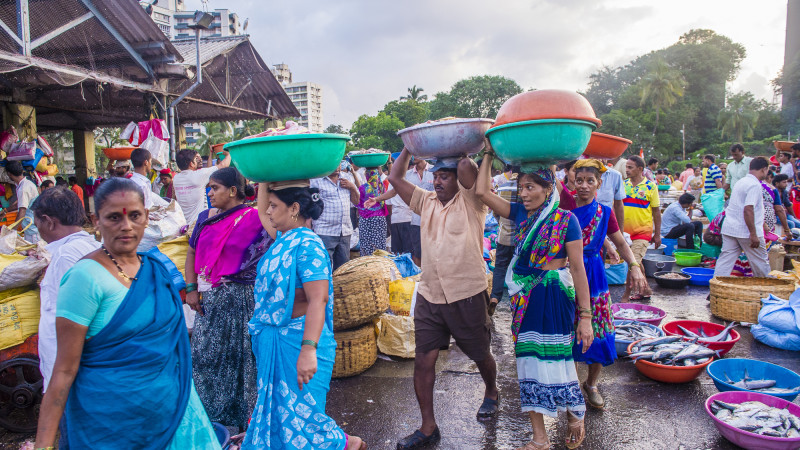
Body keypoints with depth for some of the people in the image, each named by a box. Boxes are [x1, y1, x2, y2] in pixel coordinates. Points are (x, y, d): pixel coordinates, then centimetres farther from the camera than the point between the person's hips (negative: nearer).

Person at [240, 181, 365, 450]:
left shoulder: (307, 245, -21)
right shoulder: (284, 237, 5)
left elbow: (317, 300, -28)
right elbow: (262, 215, 26)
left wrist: (308, 350, -35)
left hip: (298, 339, -9)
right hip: (275, 337, 9)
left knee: (297, 412, 4)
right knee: (276, 406, 20)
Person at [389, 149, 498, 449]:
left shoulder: (469, 202, -6)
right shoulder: (426, 202, 10)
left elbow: (466, 167, -23)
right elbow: (395, 178, 10)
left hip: (467, 295, -4)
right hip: (429, 296, 5)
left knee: (480, 355, 16)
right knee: (423, 360, 1)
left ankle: (491, 393, 47)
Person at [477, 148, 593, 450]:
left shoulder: (565, 220, -9)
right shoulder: (521, 214, 5)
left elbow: (577, 269, -9)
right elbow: (483, 191, 4)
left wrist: (585, 315, -10)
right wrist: (489, 154, 5)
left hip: (555, 299, -5)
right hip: (525, 299, 5)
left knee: (555, 361, 1)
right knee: (529, 362, 8)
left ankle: (575, 418, 33)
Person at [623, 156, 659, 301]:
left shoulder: (650, 186, -5)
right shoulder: (623, 185, 3)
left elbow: (656, 211, 0)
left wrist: (657, 234, 0)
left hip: (643, 231, -4)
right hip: (625, 231, 5)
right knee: (636, 262, 15)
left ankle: (625, 296, -3)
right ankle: (646, 289, 32)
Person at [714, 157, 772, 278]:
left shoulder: (741, 182, 14)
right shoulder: (755, 185, -14)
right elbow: (748, 210, -24)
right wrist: (753, 234, -23)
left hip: (729, 228, 8)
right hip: (746, 231, -8)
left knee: (725, 259, 5)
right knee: (760, 262, 10)